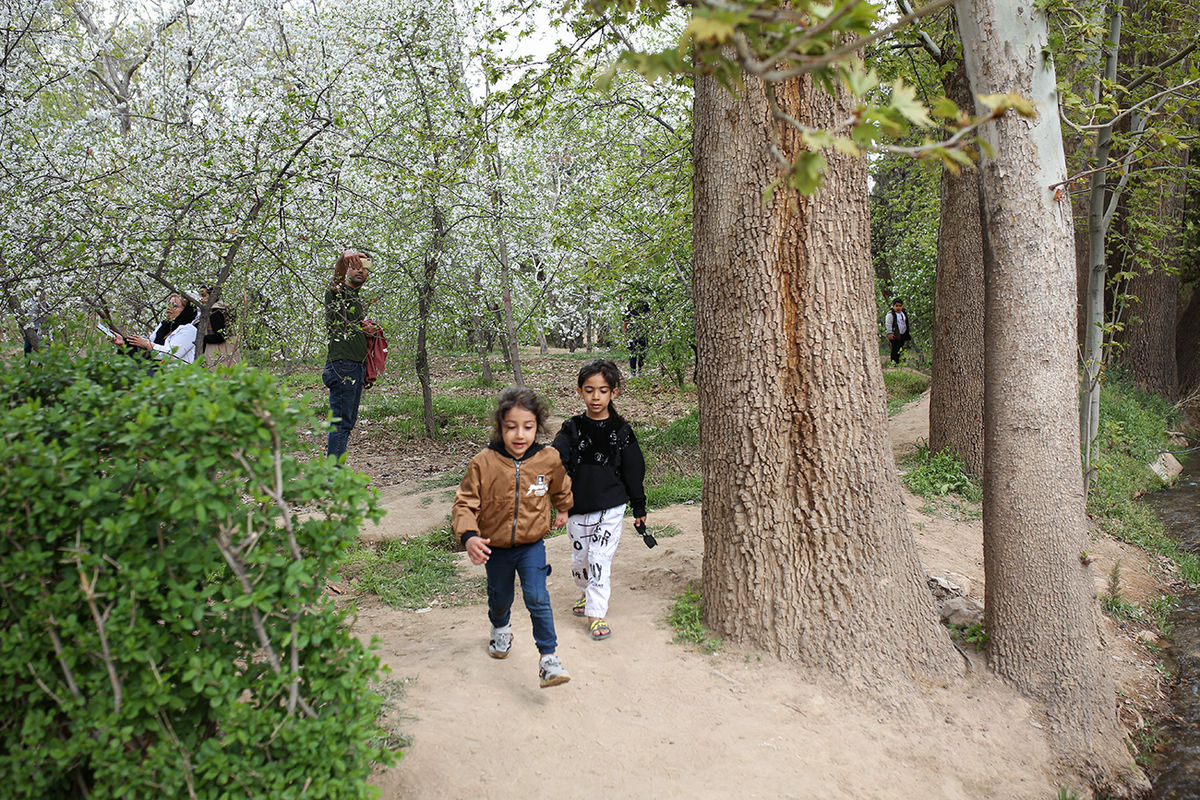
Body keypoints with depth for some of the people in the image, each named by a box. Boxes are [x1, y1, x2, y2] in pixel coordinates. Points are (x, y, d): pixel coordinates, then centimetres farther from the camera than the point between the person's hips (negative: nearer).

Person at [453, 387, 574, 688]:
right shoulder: (484, 463, -21)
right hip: (495, 547, 1)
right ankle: (501, 629, 55)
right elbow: (465, 504, -17)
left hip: (532, 545, -1)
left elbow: (561, 488, 11)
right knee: (500, 598, 22)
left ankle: (548, 657, -1)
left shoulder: (549, 460, -13)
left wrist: (563, 510, 28)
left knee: (537, 598, -14)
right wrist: (468, 536, -33)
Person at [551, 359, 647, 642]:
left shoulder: (620, 431, -2)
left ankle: (597, 612, 3)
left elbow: (633, 470, 4)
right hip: (577, 507, 2)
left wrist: (639, 507, 7)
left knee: (600, 559, -6)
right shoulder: (572, 428, 1)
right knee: (580, 557, 14)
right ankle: (587, 593, 40)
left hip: (610, 507, -2)